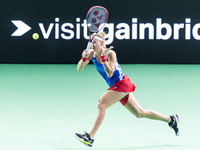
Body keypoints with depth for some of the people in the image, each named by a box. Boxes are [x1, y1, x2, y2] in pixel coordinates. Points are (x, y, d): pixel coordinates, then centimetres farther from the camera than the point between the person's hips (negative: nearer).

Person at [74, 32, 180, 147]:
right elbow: (79, 69, -7)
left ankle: (90, 137, -21)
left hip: (122, 84, -8)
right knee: (140, 113, 14)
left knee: (101, 104, -21)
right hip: (116, 86, 8)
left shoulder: (110, 53, -19)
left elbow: (110, 74, -28)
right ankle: (171, 119, 26)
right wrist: (84, 59, -25)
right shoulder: (92, 53, 0)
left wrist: (103, 58, -36)